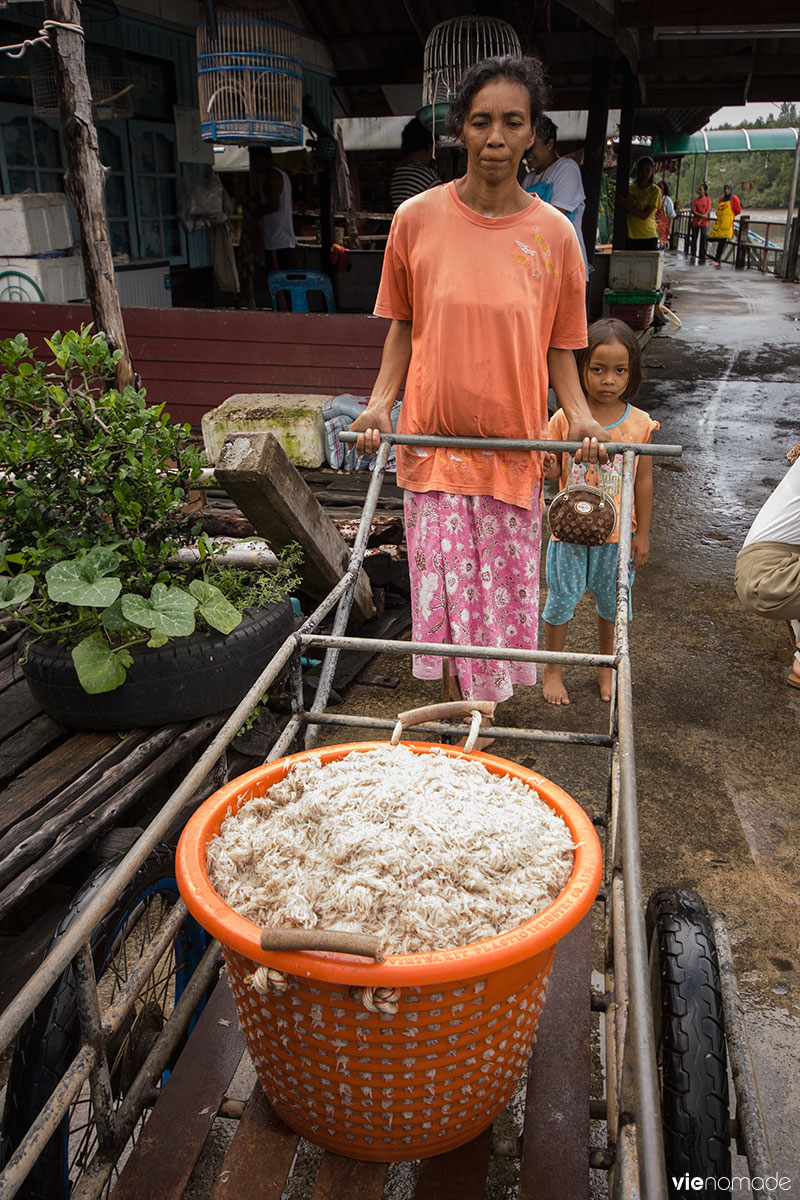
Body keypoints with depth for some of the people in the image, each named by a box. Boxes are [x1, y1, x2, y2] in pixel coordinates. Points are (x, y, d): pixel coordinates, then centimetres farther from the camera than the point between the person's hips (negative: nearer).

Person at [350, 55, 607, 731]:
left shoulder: (554, 234, -1)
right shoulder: (418, 219, -2)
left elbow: (558, 346, 5)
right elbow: (404, 325, 8)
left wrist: (580, 415, -11)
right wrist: (381, 402, -6)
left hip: (513, 444, 0)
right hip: (433, 439, 0)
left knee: (500, 587, 10)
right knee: (443, 586, 6)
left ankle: (484, 706, 32)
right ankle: (454, 705, 28)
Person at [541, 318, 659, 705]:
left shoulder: (639, 424, -6)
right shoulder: (564, 419, -9)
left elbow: (643, 480, 1)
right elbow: (553, 471, 0)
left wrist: (643, 534, 2)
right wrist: (547, 468, -25)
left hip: (618, 533, 1)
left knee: (612, 602, 15)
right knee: (561, 599, 9)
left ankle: (606, 667, 37)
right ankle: (553, 669, 28)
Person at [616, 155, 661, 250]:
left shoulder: (654, 190, -1)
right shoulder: (630, 187, 10)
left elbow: (645, 215, -11)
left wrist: (626, 205, -12)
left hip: (648, 238, -3)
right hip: (630, 238, 3)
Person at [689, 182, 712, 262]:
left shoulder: (707, 200, 0)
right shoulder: (695, 199, 6)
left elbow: (707, 212, -5)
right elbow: (693, 211, -2)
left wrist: (700, 221, -13)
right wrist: (701, 215, -14)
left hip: (704, 222, -2)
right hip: (695, 222, 2)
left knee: (704, 239, -4)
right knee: (694, 237, 3)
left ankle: (702, 256, -2)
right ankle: (693, 254, 13)